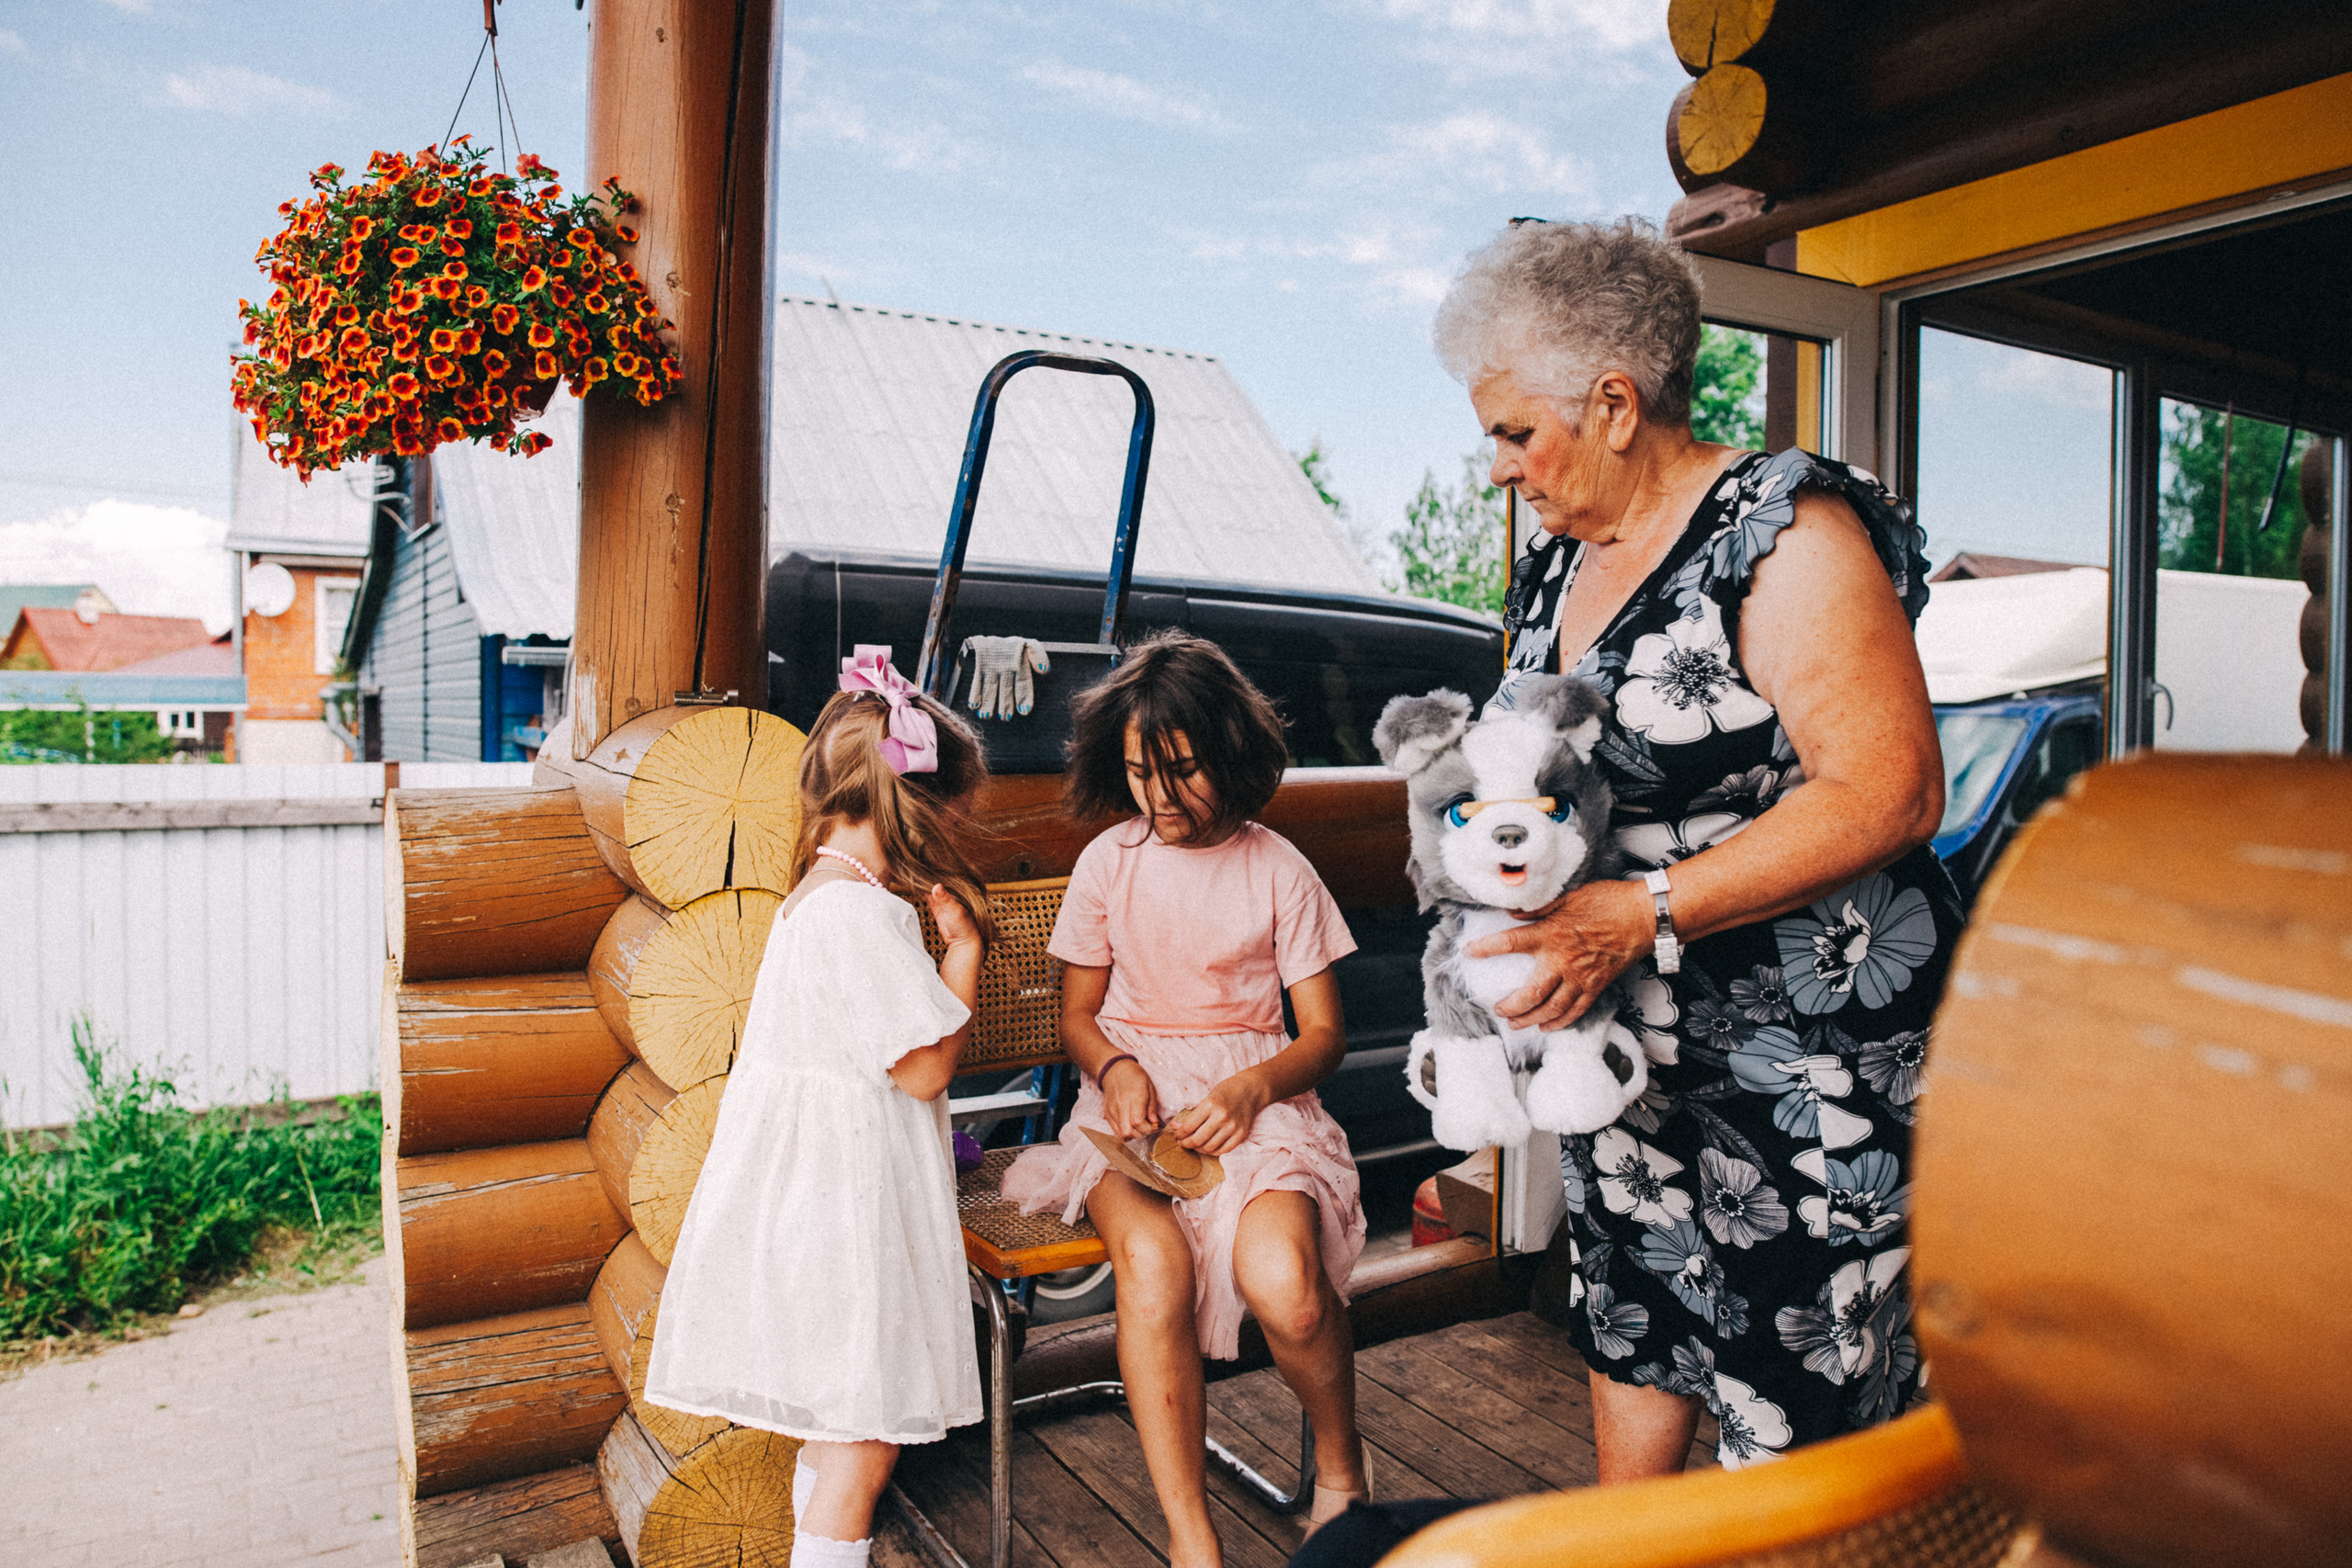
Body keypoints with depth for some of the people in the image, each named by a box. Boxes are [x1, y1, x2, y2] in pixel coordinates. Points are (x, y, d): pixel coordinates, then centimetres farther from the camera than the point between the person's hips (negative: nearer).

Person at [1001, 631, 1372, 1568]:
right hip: (1134, 1099, 1)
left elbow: (1324, 1034, 5)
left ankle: (1340, 1468, 5)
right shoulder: (1109, 862, 7)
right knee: (1152, 1262, -32)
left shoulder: (1278, 870, 2)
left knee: (1282, 1279, -30)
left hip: (1253, 1097, -1)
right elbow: (1078, 1015, 14)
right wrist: (1116, 1069, -9)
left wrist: (1253, 1089, -15)